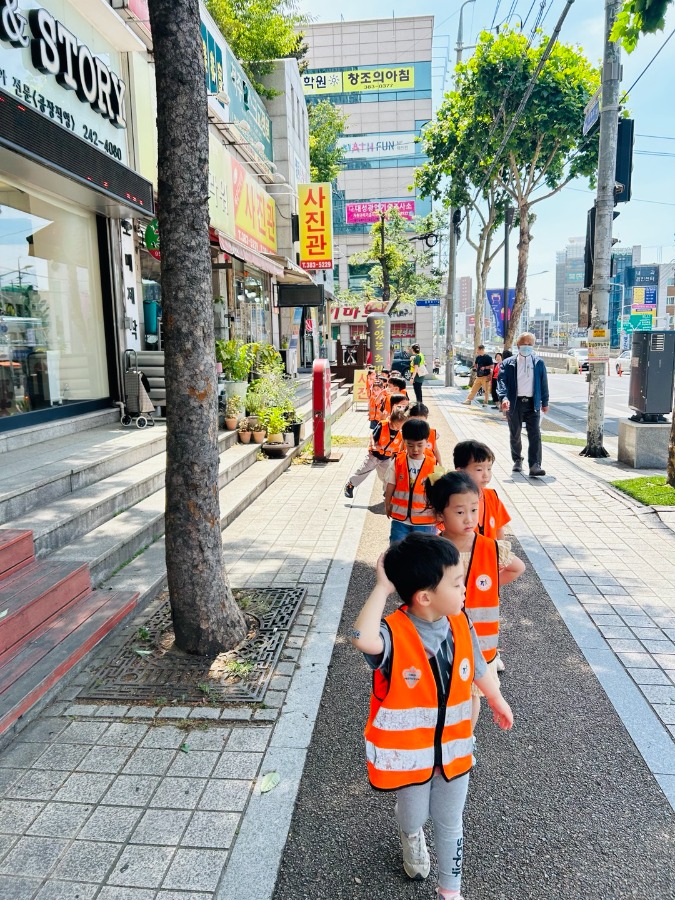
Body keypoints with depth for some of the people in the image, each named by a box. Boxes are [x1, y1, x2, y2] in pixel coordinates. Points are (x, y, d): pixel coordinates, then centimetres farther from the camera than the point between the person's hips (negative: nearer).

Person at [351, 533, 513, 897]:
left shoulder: (460, 625, -14)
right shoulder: (394, 634, -32)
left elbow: (478, 668, 5)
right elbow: (363, 639, -56)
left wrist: (498, 701, 21)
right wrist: (382, 588, -47)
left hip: (452, 747, 3)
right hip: (408, 750, -3)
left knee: (449, 824, 22)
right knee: (414, 816, 25)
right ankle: (412, 839, 62)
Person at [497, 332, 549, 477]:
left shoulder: (539, 363, 9)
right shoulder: (508, 363, 3)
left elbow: (544, 383, 12)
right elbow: (502, 381, -7)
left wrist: (545, 402, 11)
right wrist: (503, 398, -23)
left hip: (532, 403, 1)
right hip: (514, 403, 0)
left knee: (535, 435, -10)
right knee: (515, 435, 11)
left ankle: (534, 466, -14)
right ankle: (517, 461, 31)